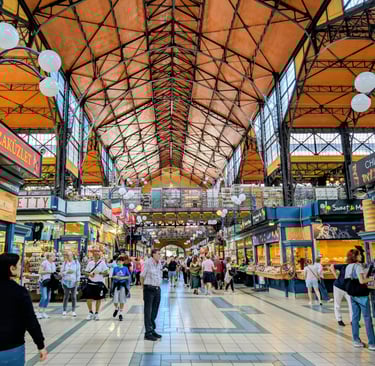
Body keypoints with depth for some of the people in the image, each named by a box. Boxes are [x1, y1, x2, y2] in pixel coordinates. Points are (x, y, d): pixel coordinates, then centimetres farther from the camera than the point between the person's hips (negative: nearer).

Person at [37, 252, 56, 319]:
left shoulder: (53, 264, 12)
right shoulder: (44, 263, -10)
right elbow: (40, 272, -13)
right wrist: (48, 272, -21)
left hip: (50, 282, 7)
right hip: (43, 281, -7)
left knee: (48, 298, 5)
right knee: (44, 297, -14)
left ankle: (43, 312, 13)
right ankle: (39, 312, -1)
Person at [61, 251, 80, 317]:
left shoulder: (76, 262, 4)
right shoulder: (64, 263, 7)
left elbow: (78, 272, 3)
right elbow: (62, 272, 7)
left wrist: (77, 280, -3)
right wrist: (67, 272, -12)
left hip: (73, 282, -1)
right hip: (66, 282, 1)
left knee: (74, 296, 0)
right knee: (66, 296, 0)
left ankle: (73, 311, 9)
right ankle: (64, 311, 13)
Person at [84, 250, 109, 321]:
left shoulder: (102, 263, -2)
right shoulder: (90, 263, 5)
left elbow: (106, 272, -5)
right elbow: (86, 272, 9)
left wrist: (100, 273, -20)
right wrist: (89, 274, -11)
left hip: (99, 282, -2)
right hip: (91, 282, 2)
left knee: (98, 299, 7)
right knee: (89, 299, -2)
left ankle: (96, 313, 23)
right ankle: (90, 312, 20)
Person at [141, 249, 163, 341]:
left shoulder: (159, 263, 8)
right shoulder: (148, 263, -12)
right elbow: (142, 276, -5)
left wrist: (158, 286, 11)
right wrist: (143, 287, 2)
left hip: (157, 289, 7)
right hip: (149, 289, -7)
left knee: (154, 311, 14)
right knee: (148, 311, 0)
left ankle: (152, 330, 26)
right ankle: (148, 333, 6)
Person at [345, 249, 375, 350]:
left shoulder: (348, 267, 9)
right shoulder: (358, 266, -14)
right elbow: (361, 281, -21)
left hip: (352, 295, 7)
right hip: (361, 294, -7)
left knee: (355, 317, 12)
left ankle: (356, 340, 17)